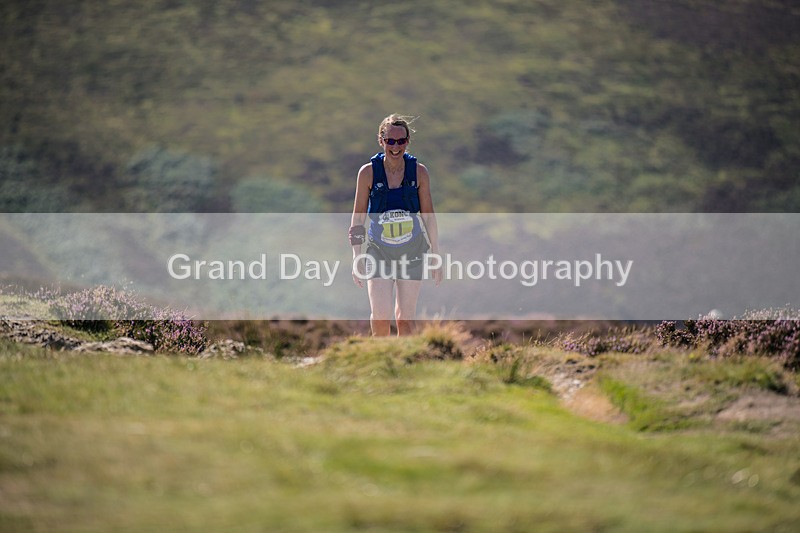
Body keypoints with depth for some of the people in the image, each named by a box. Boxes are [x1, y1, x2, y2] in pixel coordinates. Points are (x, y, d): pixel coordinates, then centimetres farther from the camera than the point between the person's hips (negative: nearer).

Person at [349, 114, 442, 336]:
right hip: (378, 251, -1)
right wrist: (357, 258, -2)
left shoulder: (419, 172, -3)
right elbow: (358, 216, 0)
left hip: (412, 251, 1)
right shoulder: (368, 172, -7)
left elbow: (428, 216, 5)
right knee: (380, 317, -13)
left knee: (405, 319, 4)